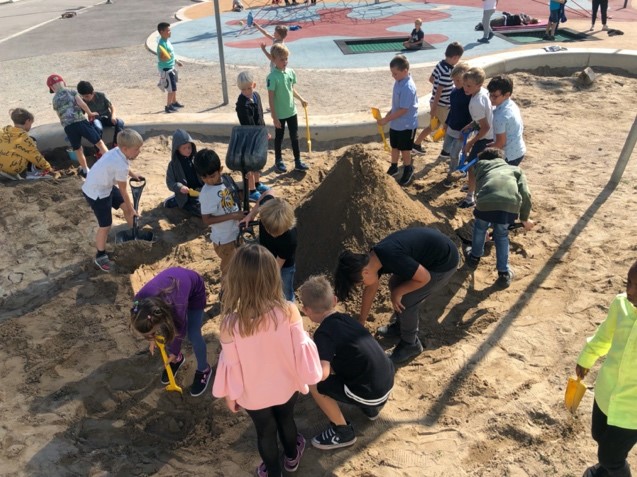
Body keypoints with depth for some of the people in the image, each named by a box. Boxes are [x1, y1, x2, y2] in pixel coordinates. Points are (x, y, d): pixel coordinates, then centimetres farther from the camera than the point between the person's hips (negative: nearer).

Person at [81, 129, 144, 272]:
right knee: (105, 226, -1)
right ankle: (100, 256, 18)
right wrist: (131, 209, -7)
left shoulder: (117, 152, -8)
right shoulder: (121, 166, -33)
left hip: (105, 186, 10)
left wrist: (132, 174, 17)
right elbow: (123, 191, -19)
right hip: (96, 193, -10)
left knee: (125, 206, 20)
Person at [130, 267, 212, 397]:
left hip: (195, 289, -4)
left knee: (193, 335, 0)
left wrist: (174, 352, -3)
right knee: (166, 331, 6)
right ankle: (178, 359, 36)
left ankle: (203, 370, 24)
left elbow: (180, 330, -19)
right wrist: (152, 338, 7)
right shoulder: (139, 302, -32)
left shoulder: (176, 307, -43)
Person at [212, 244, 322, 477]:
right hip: (286, 387, 1)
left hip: (253, 395, -1)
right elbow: (301, 351, -18)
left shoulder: (230, 325, -32)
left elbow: (230, 365, -18)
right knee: (286, 421, 32)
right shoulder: (288, 312, -30)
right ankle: (291, 456, 61)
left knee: (265, 432, 28)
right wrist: (304, 379, 3)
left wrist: (229, 395, 2)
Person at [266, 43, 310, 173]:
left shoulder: (291, 72, -2)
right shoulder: (272, 77, -19)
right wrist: (274, 117, -18)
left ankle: (298, 161, 23)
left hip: (292, 112, 5)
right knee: (279, 138, 11)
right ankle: (278, 161, 28)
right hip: (279, 114, -5)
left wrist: (301, 99, 3)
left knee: (295, 137, 12)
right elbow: (271, 98, -17)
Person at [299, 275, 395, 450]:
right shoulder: (345, 318, 8)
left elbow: (322, 374, -29)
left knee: (314, 383, -2)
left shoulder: (323, 334, -16)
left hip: (370, 393, -8)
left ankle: (343, 432, 11)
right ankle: (370, 408, 29)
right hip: (387, 381, 8)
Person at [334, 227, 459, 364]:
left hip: (444, 262, -8)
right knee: (394, 284, 13)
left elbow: (424, 278, -23)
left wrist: (398, 292, -10)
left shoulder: (392, 258, -33)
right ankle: (400, 325, 34)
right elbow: (371, 288, 11)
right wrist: (361, 321, 20)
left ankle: (410, 345, 16)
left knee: (405, 301, -5)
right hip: (430, 250, 8)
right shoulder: (373, 258, -5)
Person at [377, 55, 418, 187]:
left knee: (404, 149, 10)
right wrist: (389, 113, 10)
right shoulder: (398, 81, -2)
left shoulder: (408, 87, -29)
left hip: (406, 125, -8)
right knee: (394, 146, 22)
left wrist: (386, 120, -24)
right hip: (395, 123, 8)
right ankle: (394, 167, 42)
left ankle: (408, 171, 32)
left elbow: (403, 110, -27)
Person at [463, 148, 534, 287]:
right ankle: (504, 274, 31)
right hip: (511, 204, 1)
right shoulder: (515, 169, 33)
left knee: (479, 228, 32)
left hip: (486, 202, -1)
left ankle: (475, 257, 53)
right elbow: (525, 194, 20)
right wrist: (525, 218, 32)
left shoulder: (482, 165, 34)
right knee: (501, 235, 28)